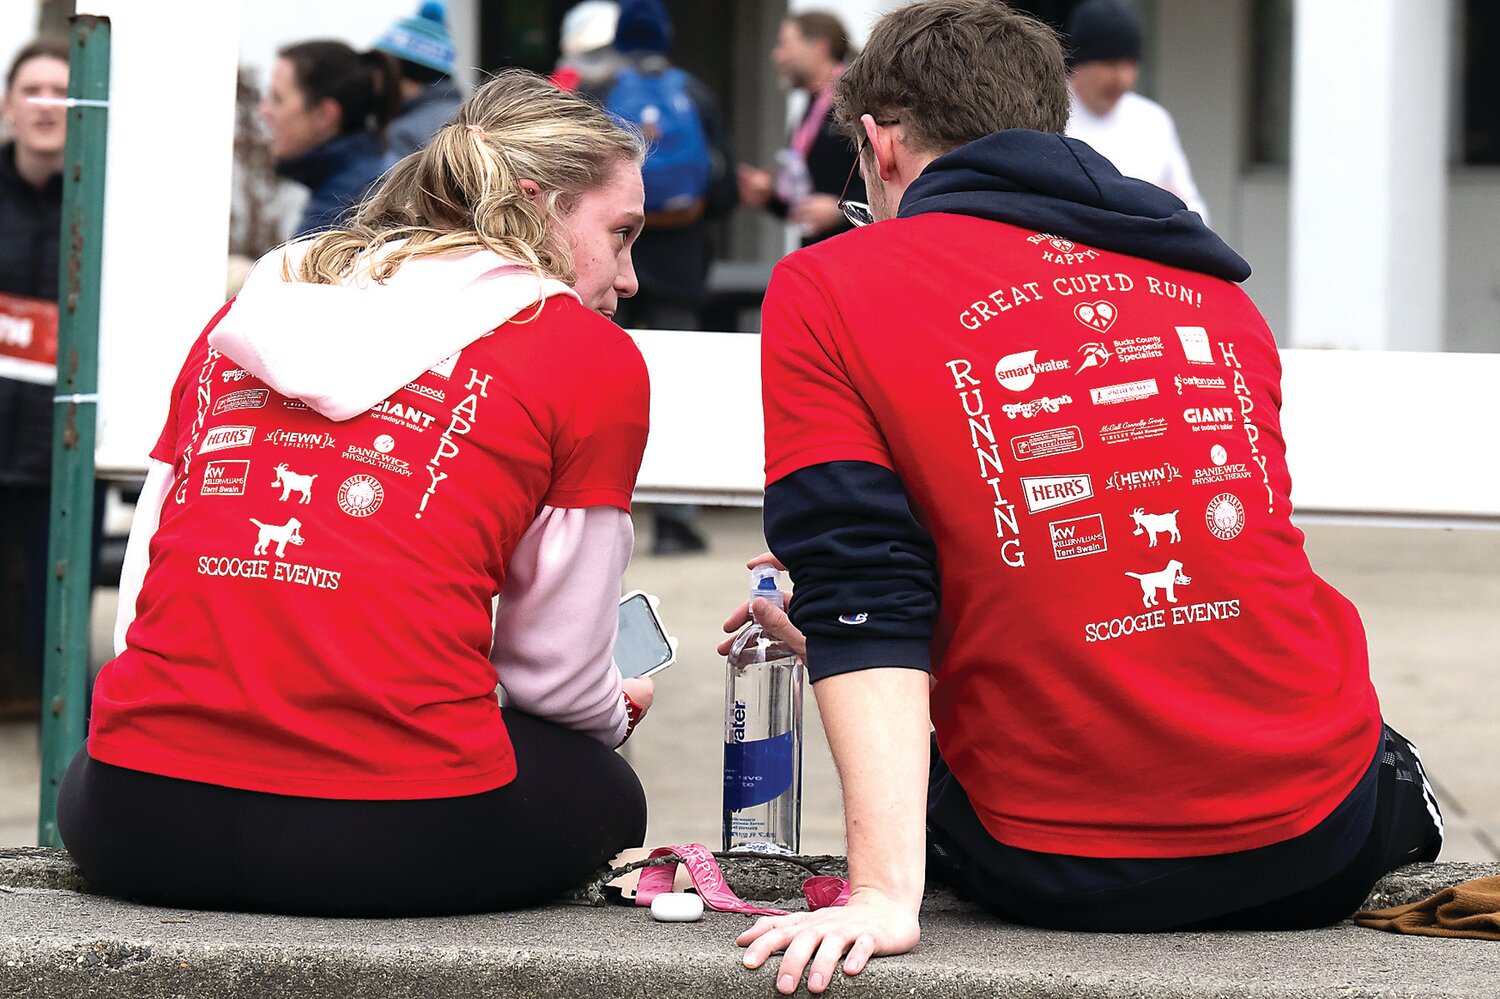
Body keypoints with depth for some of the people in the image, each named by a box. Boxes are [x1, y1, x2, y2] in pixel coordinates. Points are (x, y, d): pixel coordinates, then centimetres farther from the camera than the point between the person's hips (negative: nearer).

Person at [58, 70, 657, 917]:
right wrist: (618, 712, 32)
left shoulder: (244, 313, 18)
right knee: (603, 791, 29)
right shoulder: (596, 357, 4)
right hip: (398, 840, -3)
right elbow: (555, 672, 9)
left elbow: (141, 587, 17)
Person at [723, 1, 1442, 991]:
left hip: (1069, 877, -4)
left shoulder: (824, 291, -3)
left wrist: (884, 895, -18)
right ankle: (1381, 795, 18)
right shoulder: (1212, 286, 12)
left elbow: (864, 603, -13)